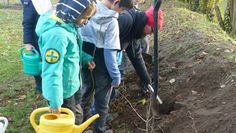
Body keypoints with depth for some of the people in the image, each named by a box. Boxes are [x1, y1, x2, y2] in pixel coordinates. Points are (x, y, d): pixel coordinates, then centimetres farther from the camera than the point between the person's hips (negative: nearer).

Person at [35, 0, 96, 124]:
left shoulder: (67, 24, -3)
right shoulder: (57, 34, -32)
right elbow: (52, 71, -31)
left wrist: (86, 58, -3)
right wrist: (55, 101, -26)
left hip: (69, 87, 9)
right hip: (62, 91, -9)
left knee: (75, 117, 27)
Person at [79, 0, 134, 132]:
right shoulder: (111, 21, -22)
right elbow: (109, 52, -21)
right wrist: (116, 76, -11)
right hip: (101, 66, -6)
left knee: (86, 92, 26)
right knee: (101, 101, 12)